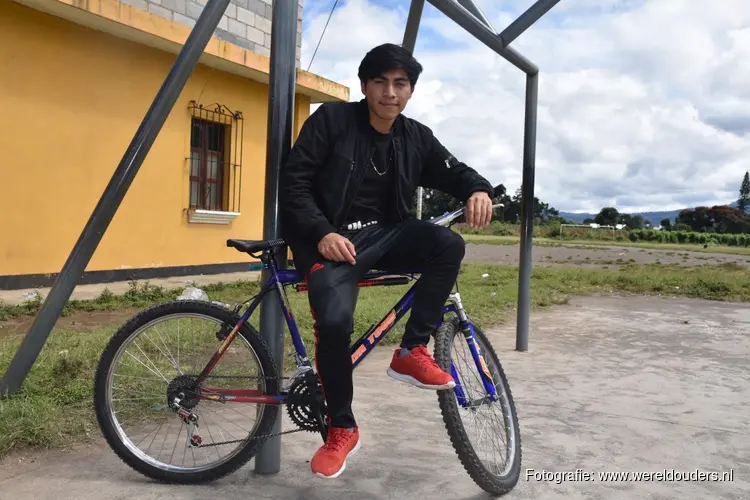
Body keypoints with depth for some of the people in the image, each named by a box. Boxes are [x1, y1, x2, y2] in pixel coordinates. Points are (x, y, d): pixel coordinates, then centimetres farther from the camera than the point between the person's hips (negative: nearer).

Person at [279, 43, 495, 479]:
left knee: (448, 244, -25)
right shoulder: (332, 119, -4)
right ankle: (342, 429, -4)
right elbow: (293, 182, -7)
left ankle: (412, 352, -10)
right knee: (334, 320, -29)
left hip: (386, 235, 4)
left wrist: (478, 189, -15)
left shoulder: (416, 137, 8)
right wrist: (321, 234, -21)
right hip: (333, 239, -3)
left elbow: (453, 172, 10)